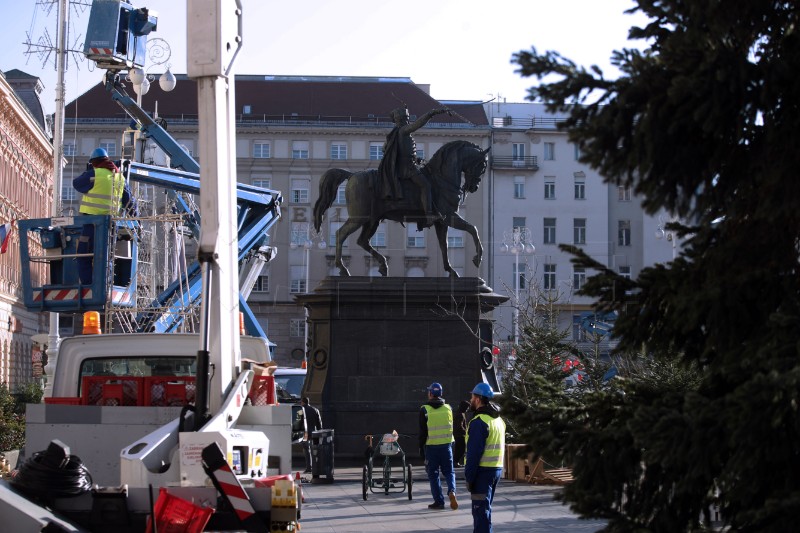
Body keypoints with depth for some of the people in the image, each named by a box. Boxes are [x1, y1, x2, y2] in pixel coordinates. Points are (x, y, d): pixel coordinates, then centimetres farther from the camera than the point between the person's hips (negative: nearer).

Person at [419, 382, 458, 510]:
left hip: (431, 446, -3)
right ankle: (452, 491, -15)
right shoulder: (448, 408, 4)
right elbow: (452, 427, 12)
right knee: (449, 471, 12)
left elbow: (422, 432, -5)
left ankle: (439, 501, 7)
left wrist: (421, 447, 2)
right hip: (446, 445, 3)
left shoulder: (425, 410, -7)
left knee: (433, 474, 8)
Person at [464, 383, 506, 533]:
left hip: (483, 471, -9)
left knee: (481, 510, -7)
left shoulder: (479, 422, -15)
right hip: (497, 469, 9)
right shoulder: (498, 419, 14)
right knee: (485, 508, 19)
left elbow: (474, 453, -19)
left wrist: (469, 477, -15)